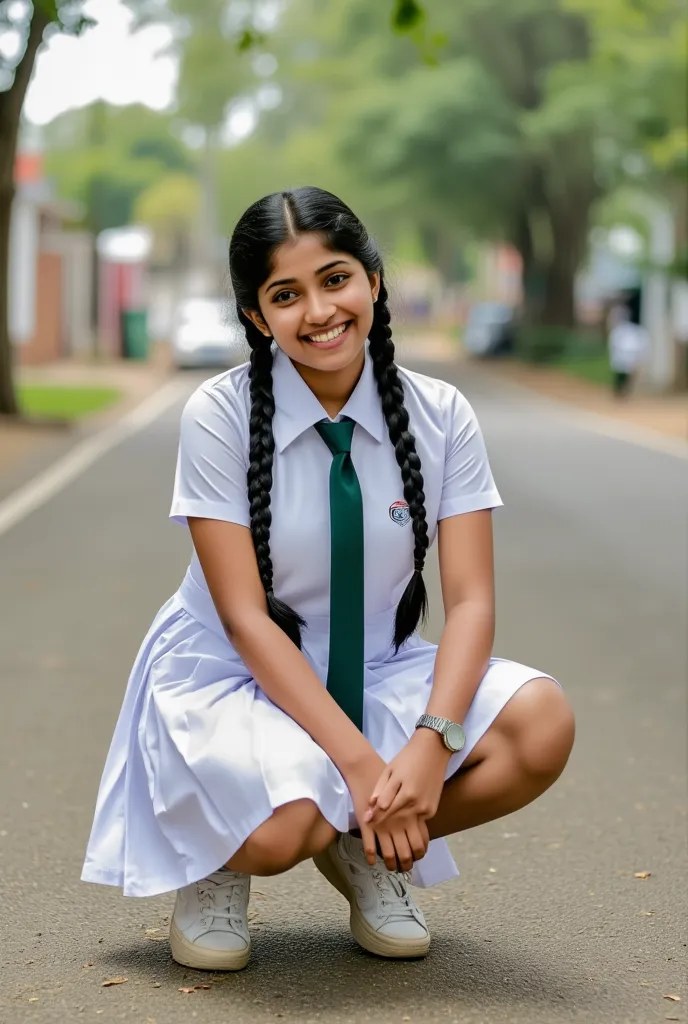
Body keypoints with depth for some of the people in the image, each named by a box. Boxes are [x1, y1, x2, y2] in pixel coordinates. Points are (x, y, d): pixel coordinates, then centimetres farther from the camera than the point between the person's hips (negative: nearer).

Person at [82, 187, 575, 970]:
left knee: (542, 725, -24)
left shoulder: (440, 415, -5)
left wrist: (432, 741, -28)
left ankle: (361, 849, 3)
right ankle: (216, 861, 4)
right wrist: (359, 759, -26)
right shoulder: (220, 415, -13)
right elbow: (244, 618, -17)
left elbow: (470, 600, -10)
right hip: (230, 678, -3)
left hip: (376, 675, 4)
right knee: (286, 822, -36)